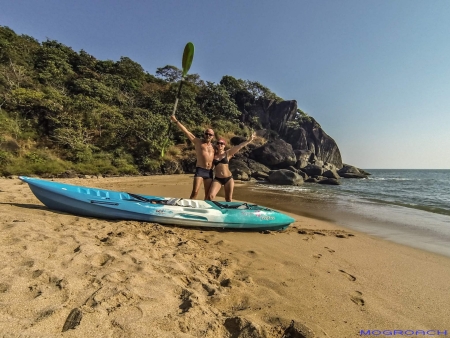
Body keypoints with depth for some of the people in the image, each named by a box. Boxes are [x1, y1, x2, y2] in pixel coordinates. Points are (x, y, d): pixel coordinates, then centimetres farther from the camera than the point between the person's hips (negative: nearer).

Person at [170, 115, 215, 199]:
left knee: (208, 195, 8)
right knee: (194, 192, -14)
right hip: (200, 170, -4)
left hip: (210, 172, 5)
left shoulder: (213, 146, 16)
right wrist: (176, 121, -3)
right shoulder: (198, 142, 4)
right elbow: (186, 131, 0)